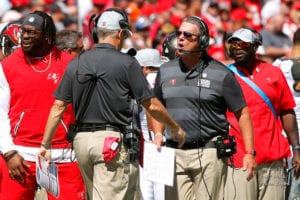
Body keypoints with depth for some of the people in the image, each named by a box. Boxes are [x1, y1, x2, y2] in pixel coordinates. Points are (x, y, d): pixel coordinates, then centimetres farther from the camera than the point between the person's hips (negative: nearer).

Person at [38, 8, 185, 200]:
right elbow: (152, 105, -2)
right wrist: (176, 129, 12)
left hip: (81, 140, 6)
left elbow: (58, 106, 7)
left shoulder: (77, 63, 9)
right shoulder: (126, 63, -5)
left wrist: (45, 144, 12)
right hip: (113, 141, -6)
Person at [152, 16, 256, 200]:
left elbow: (242, 113, 1)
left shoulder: (221, 74, -1)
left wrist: (249, 153, -5)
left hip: (209, 152, -4)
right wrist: (158, 134, 7)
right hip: (175, 154, 4)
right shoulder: (165, 71, 12)